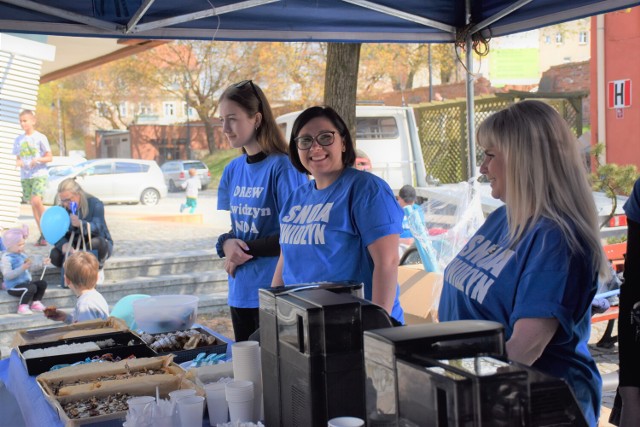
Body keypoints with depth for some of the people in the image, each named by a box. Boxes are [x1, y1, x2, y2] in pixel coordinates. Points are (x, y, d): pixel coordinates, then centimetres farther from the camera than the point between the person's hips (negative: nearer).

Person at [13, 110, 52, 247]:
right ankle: (43, 233, 12)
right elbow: (17, 158, 16)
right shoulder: (18, 140, 10)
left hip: (39, 175, -5)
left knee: (36, 200, -22)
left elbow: (49, 157, -2)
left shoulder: (40, 137, -3)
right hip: (25, 176, 5)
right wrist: (18, 162, -8)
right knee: (33, 205, 5)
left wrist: (38, 159, -20)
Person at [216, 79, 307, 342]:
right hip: (240, 291, 7)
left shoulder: (283, 168, -13)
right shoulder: (232, 170, 8)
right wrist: (226, 245, -8)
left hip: (275, 290, -7)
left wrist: (247, 250, -14)